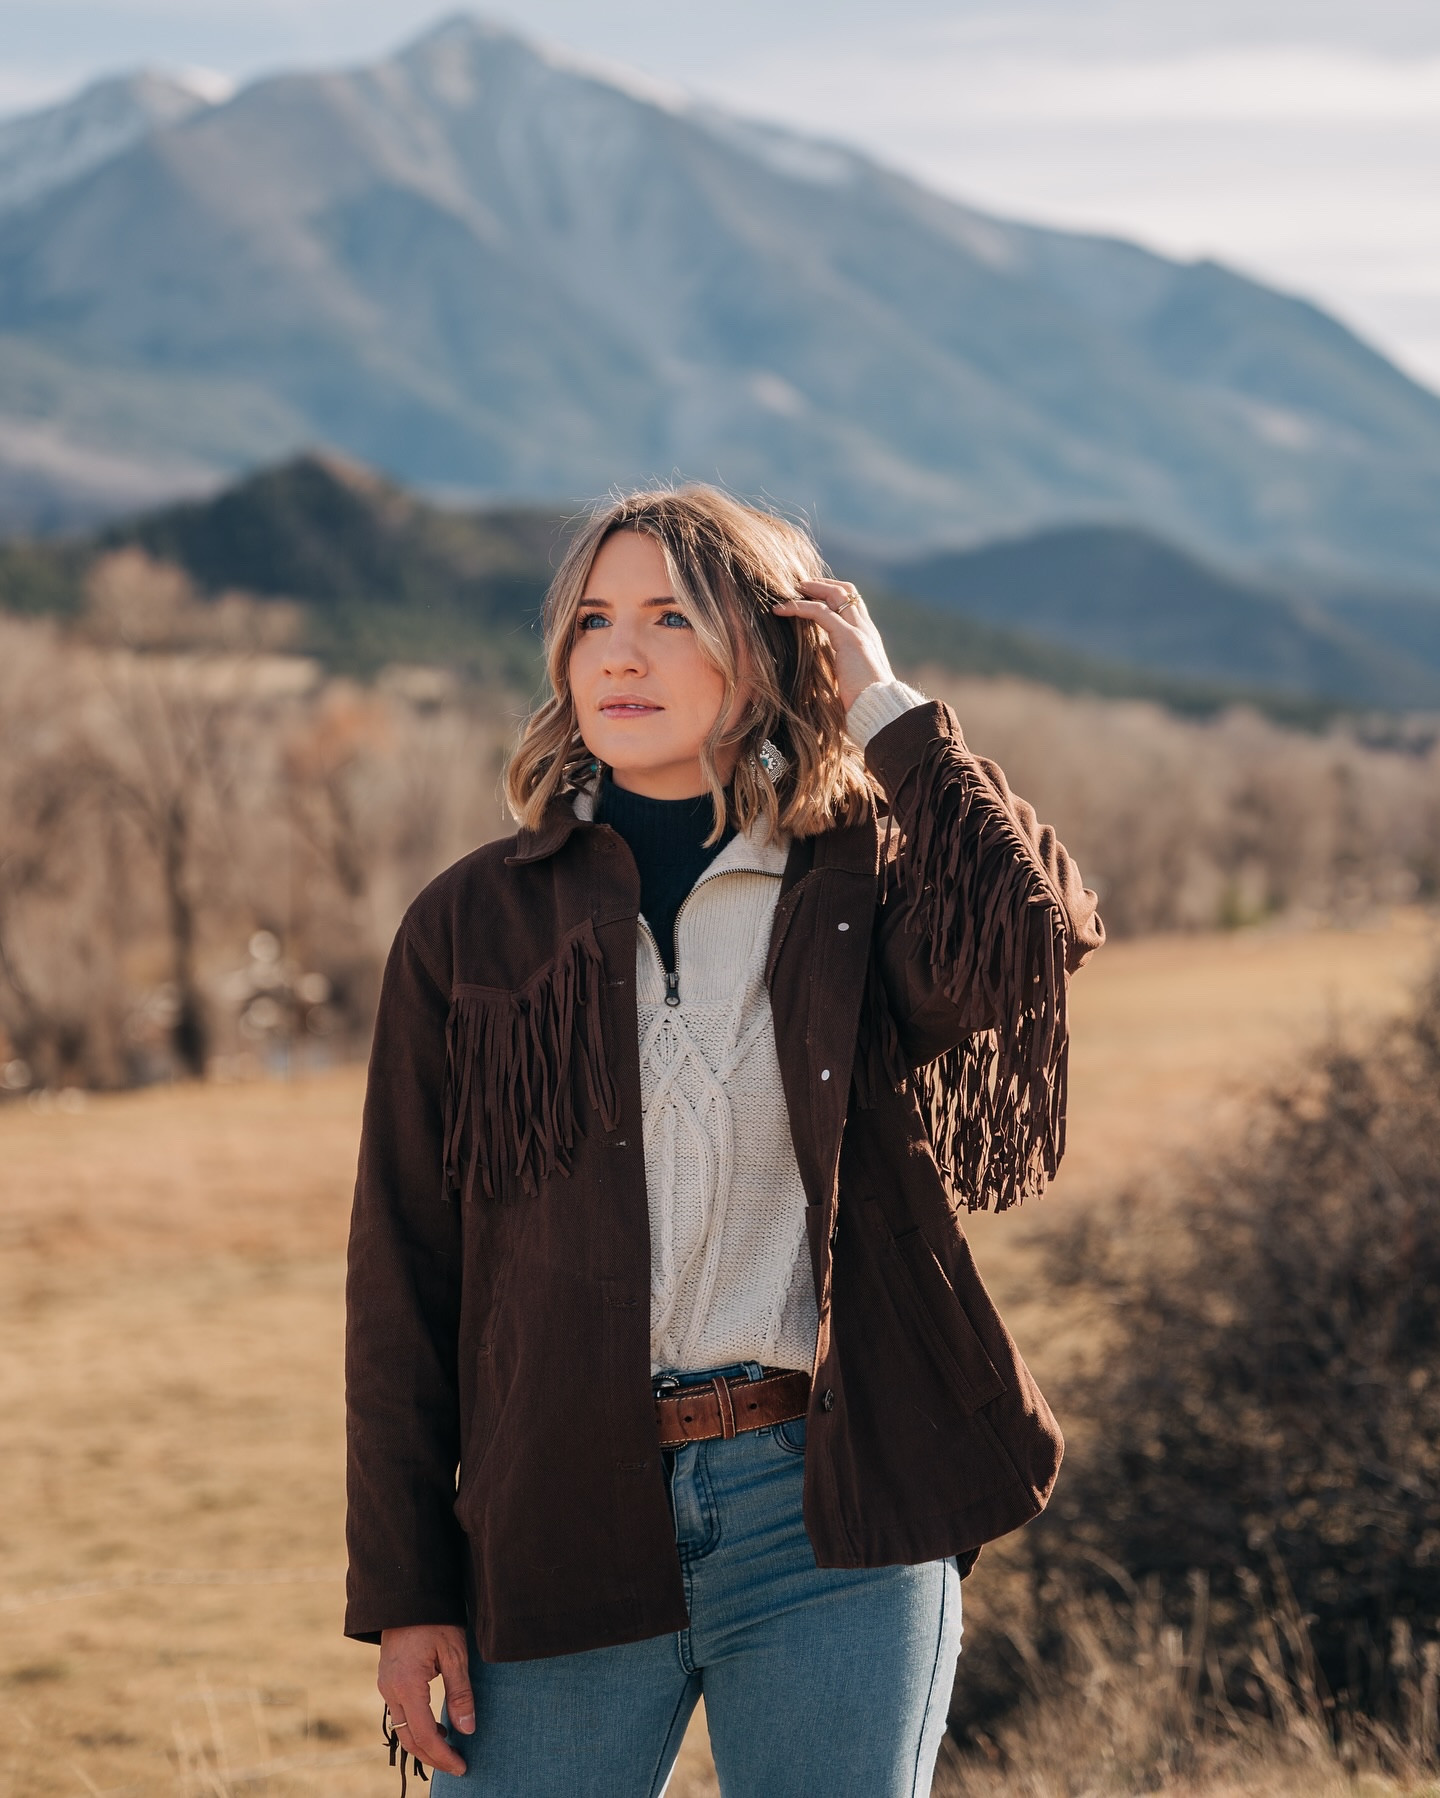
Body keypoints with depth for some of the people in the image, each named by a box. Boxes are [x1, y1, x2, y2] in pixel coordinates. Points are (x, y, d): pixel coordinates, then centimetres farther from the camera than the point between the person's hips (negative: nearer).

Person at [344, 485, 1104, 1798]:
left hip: (831, 1523, 0)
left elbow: (1027, 939, -20)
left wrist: (882, 705, -7)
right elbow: (402, 1279, 5)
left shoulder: (857, 892, 5)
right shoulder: (473, 925, 5)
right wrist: (405, 1594, 1)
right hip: (563, 1532, 0)